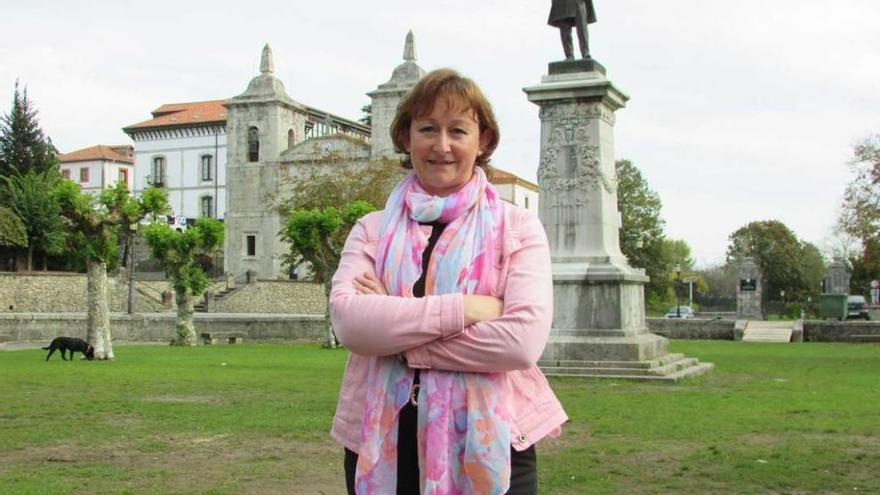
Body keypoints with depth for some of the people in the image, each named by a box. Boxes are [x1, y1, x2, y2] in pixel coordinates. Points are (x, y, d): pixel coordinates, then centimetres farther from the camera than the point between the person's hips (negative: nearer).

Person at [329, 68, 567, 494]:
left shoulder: (518, 228, 0)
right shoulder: (372, 230, 6)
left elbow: (524, 339, -15)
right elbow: (348, 320, -12)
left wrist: (393, 333, -13)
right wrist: (463, 309, -18)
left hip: (489, 447, -1)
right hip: (382, 447, 2)